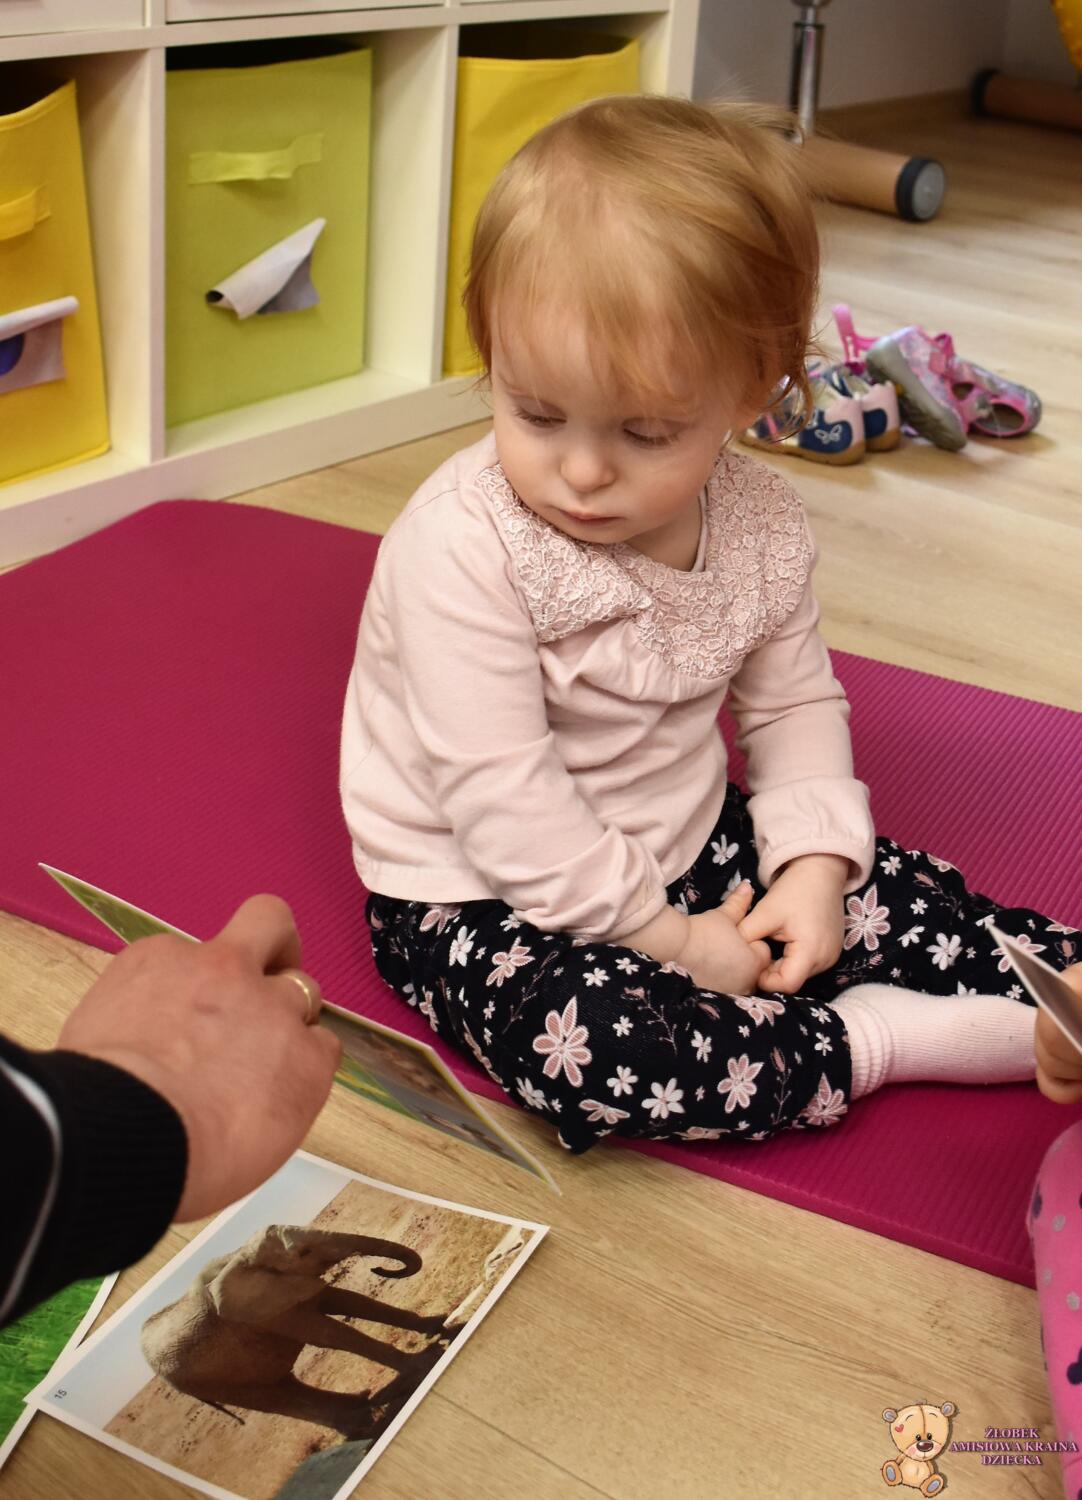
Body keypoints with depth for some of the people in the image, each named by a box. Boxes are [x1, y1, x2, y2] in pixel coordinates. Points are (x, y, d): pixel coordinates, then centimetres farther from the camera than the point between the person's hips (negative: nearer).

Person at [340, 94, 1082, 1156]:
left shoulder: (762, 523, -7)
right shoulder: (462, 548, -26)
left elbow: (795, 705, 7)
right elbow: (502, 801, -26)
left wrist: (814, 863, -8)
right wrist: (663, 936, -20)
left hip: (691, 846, 6)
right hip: (487, 899, -6)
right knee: (597, 1054, -32)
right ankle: (868, 1040, -16)